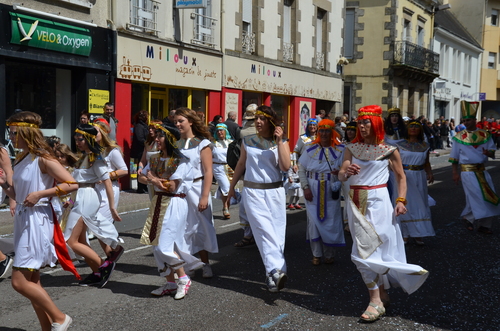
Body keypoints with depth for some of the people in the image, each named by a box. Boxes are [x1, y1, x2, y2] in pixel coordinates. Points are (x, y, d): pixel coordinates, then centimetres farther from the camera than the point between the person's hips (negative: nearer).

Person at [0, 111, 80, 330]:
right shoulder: (22, 159, 11)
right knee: (32, 282, 12)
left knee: (19, 282, -9)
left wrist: (40, 194, -21)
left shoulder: (42, 158, -13)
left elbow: (71, 184, -19)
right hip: (22, 221, 9)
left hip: (37, 222, -9)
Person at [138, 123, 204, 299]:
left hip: (174, 204, -8)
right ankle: (170, 283, 19)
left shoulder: (180, 161, -12)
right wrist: (153, 181, -10)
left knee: (165, 245, -12)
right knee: (157, 245, 8)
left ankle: (183, 279, 7)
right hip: (158, 203, 8)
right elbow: (142, 176, 11)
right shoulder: (155, 159, 11)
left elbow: (172, 187, -17)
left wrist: (154, 179, -4)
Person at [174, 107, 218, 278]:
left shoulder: (202, 143, -4)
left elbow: (208, 172, -8)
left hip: (197, 188, -3)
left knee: (201, 227, 4)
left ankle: (205, 264, 17)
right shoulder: (175, 144, 7)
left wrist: (205, 197, -14)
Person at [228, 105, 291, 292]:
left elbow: (285, 167, -11)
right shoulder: (247, 141, 7)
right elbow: (241, 164, 17)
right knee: (264, 230, -15)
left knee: (277, 232, 0)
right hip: (252, 191, 0)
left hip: (275, 191, 1)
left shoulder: (281, 142, 3)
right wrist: (232, 186, 21)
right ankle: (276, 270, -23)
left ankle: (272, 275, 8)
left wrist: (279, 142, -13)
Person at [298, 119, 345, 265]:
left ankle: (329, 254, 21)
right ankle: (316, 254, 15)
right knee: (314, 220, 1)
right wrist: (305, 187, -8)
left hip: (332, 191, 0)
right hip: (313, 191, 0)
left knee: (331, 221, 4)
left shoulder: (340, 150, 1)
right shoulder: (311, 149, 1)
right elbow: (301, 169, 1)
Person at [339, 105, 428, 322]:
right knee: (376, 250, 12)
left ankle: (376, 302, 1)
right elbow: (341, 175, -3)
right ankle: (383, 294, 25)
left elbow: (401, 177, 7)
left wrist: (401, 200, -5)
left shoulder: (389, 150, -2)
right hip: (355, 202, 4)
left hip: (377, 201, -4)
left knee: (366, 251, -8)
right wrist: (346, 171, -26)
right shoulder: (352, 148, 6)